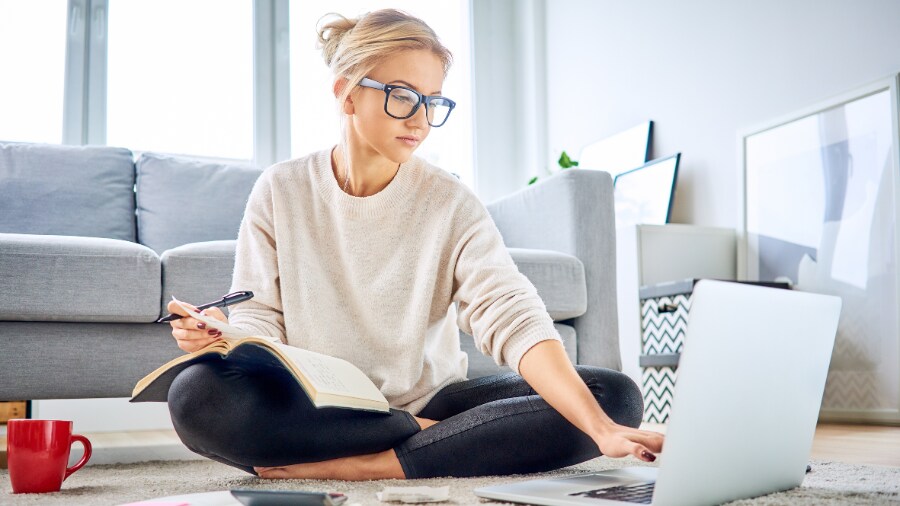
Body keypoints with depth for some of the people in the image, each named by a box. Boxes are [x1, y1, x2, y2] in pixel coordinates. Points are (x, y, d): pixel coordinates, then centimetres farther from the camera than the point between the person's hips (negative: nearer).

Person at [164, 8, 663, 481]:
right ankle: (433, 439, -15)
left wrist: (601, 428, -32)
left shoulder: (451, 204, -5)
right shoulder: (280, 192, -1)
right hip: (312, 408, 0)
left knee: (614, 393, -19)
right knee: (196, 395, -31)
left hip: (428, 402, 1)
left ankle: (362, 465, -22)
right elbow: (260, 320, 0)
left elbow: (513, 319, -18)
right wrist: (220, 335, -26)